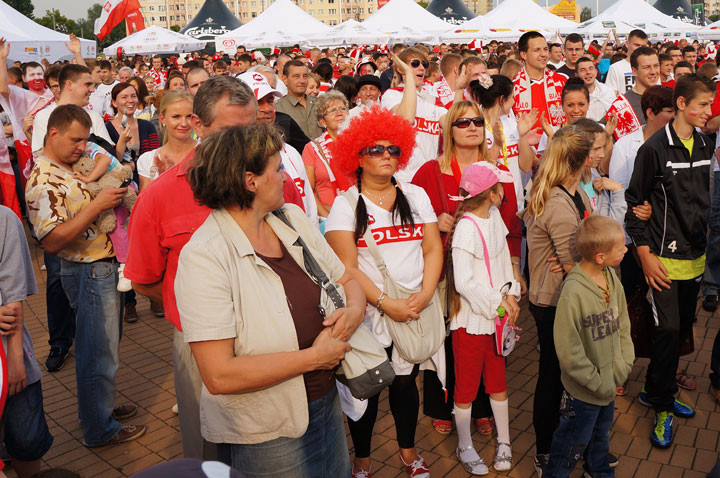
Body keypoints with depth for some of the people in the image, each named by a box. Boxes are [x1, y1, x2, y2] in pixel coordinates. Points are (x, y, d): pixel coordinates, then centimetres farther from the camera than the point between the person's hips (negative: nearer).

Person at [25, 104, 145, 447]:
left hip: (105, 268, 10)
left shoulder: (74, 167, 9)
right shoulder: (44, 181, -20)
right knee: (99, 355, 3)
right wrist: (97, 205, -27)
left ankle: (101, 406, 40)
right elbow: (51, 241, -26)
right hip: (89, 273, -9)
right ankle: (100, 430, 20)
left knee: (105, 347, 22)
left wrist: (115, 195, 5)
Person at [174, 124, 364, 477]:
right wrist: (314, 357, -21)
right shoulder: (204, 256, -22)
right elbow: (219, 376, -27)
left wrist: (353, 310, -15)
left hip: (327, 406, 7)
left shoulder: (294, 220, 0)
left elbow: (347, 282, 9)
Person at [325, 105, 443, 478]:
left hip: (415, 311, 3)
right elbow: (346, 266, -10)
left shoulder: (415, 195, 7)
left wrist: (424, 296, -10)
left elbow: (433, 249, 4)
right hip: (369, 313, -3)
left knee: (405, 381, 15)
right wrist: (386, 303, -16)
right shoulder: (346, 203, -4)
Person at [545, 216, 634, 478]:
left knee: (601, 431, 29)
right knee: (575, 440, 12)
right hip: (583, 390, -7)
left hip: (610, 381, 7)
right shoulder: (573, 292, -30)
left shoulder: (612, 279, -6)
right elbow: (568, 350, -25)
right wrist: (597, 383, -19)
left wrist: (624, 364, -2)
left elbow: (623, 325, 6)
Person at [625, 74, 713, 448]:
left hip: (695, 257, 7)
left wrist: (703, 242, 15)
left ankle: (656, 392, 31)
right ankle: (663, 408, 11)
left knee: (682, 330, 13)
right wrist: (646, 255, -13)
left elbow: (704, 199, 18)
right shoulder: (655, 148, -12)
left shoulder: (704, 145, 8)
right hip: (664, 259, -7)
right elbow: (634, 202, -10)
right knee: (668, 331, -7)